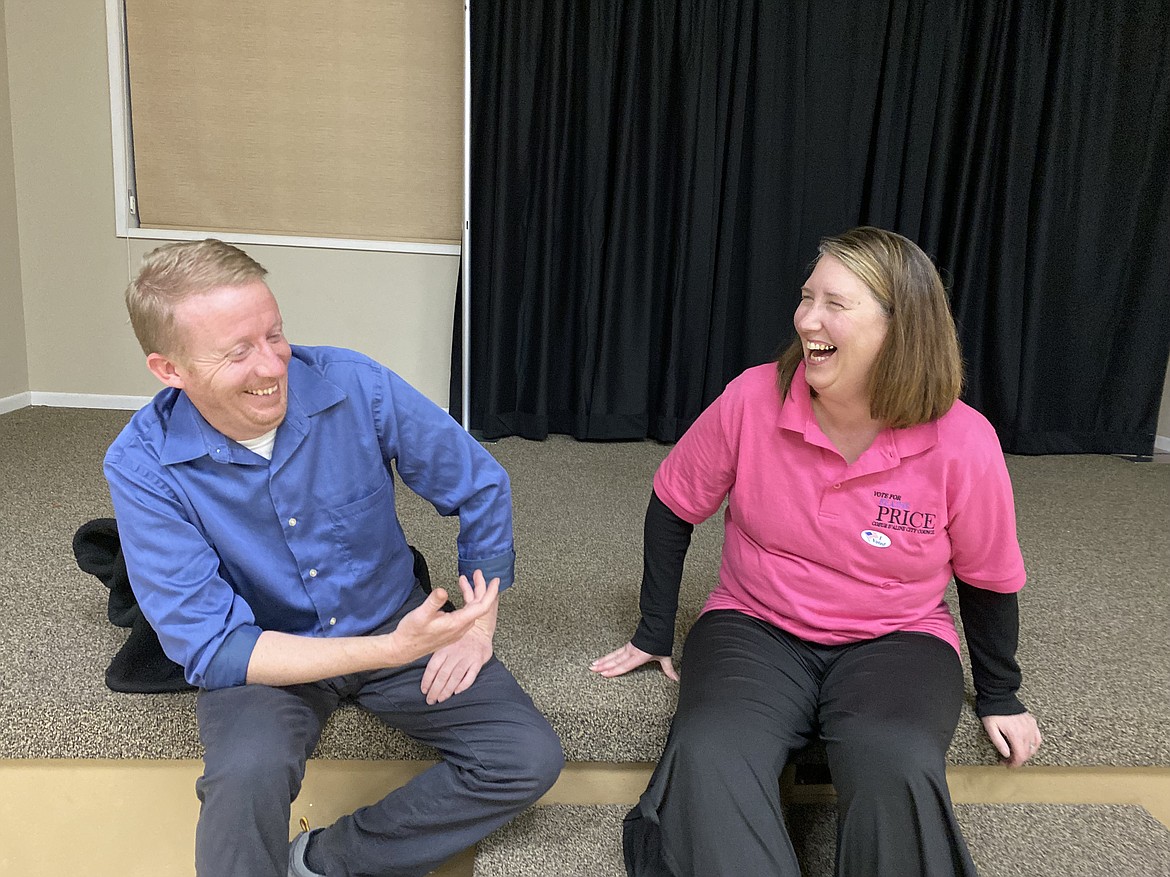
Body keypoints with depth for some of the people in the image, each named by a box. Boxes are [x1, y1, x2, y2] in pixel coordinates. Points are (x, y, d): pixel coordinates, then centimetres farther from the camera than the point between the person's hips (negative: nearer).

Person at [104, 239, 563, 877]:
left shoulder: (354, 385, -18)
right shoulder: (141, 466, -19)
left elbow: (480, 487, -4)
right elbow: (211, 646, -22)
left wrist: (476, 627, -5)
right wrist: (389, 651, -33)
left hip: (395, 624, 3)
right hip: (263, 656, -2)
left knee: (531, 758, -13)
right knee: (247, 775, -35)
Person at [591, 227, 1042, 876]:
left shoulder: (964, 444, -14)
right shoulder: (752, 399, -13)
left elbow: (987, 578, 3)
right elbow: (674, 507, 1)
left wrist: (998, 696, 14)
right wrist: (654, 633, 6)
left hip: (895, 642, 0)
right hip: (755, 627, 0)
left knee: (900, 774, -32)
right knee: (707, 761, -31)